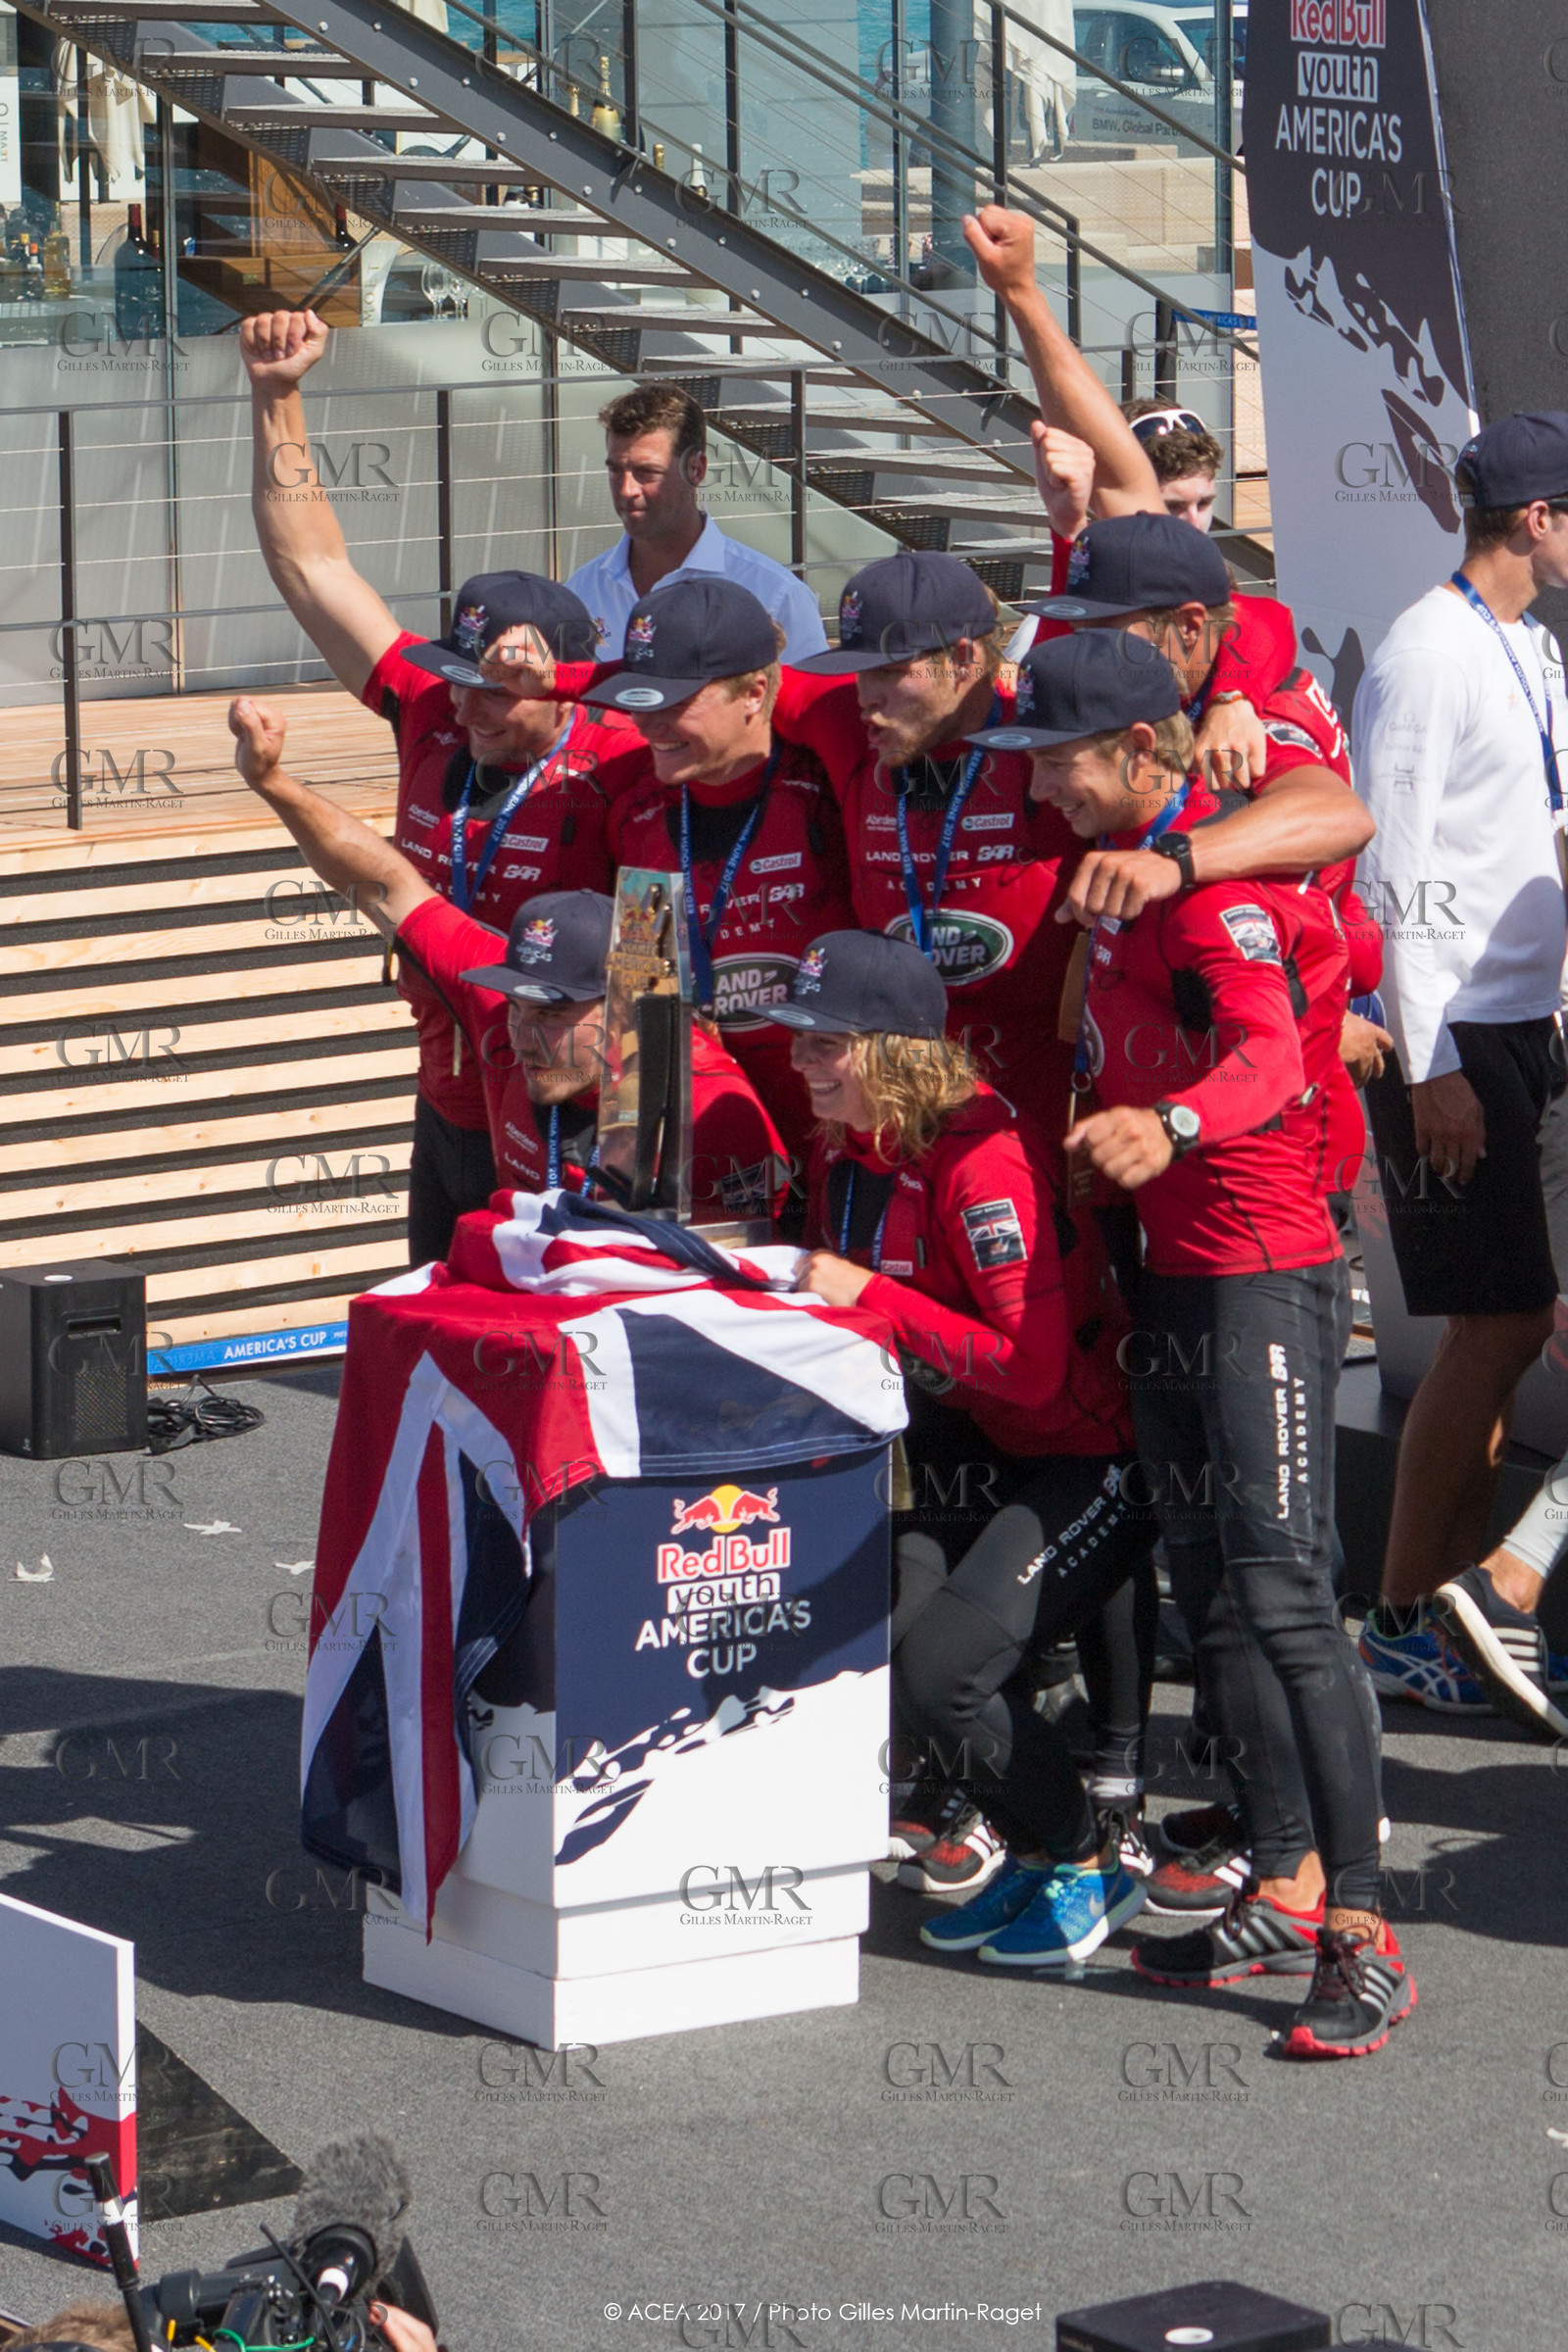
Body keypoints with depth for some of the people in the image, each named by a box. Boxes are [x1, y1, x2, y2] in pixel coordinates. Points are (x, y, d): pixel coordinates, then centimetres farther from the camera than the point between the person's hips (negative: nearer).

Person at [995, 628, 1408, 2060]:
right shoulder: (1118, 864, 11)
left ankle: (1364, 1941, -17)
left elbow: (1271, 1053, -36)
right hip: (1175, 1268, 10)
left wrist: (1170, 1124, -54)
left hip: (1264, 1269, -10)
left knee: (1281, 1587, -15)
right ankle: (1287, 1892, 18)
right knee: (1210, 1589, 11)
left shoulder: (1209, 879, -17)